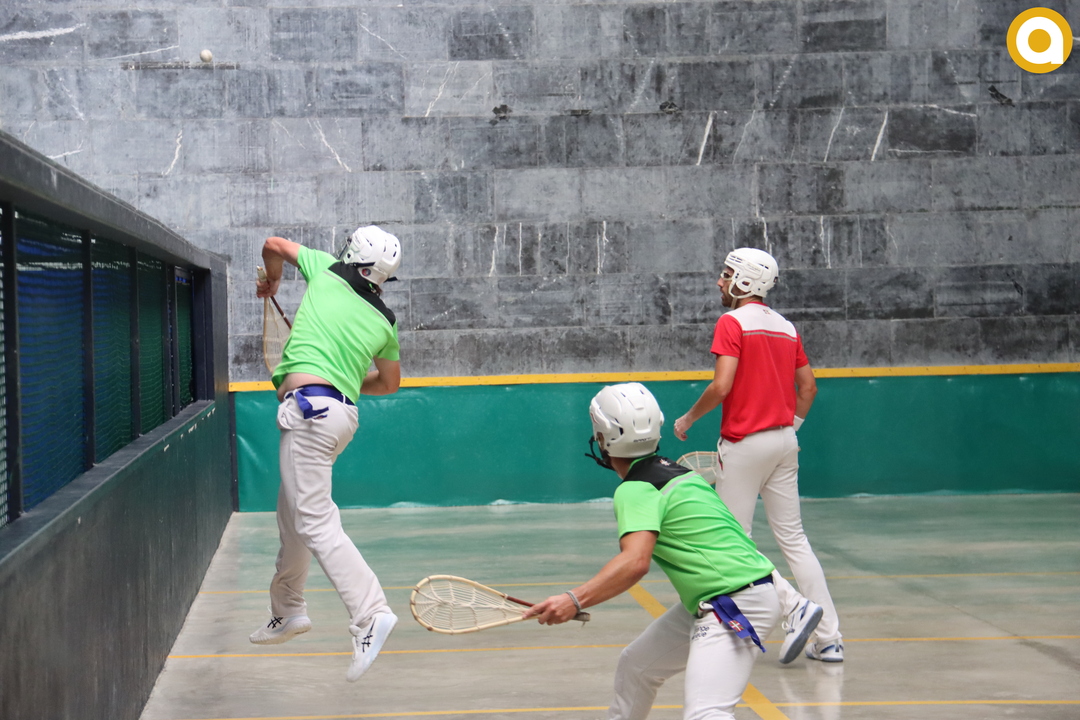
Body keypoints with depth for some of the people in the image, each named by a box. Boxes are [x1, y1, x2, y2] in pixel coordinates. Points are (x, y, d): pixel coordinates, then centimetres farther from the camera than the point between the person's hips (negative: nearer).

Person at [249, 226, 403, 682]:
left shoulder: (328, 273, 2)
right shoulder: (385, 321, 13)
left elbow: (275, 245, 19)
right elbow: (389, 383, 26)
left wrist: (272, 279, 39)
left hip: (308, 403, -7)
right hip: (343, 410, 7)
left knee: (315, 521, -14)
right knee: (291, 511, 22)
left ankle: (370, 614, -26)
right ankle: (288, 610, 32)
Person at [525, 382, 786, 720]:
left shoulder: (635, 490, -15)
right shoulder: (679, 473, 12)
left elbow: (635, 562, -30)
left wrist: (575, 600, -35)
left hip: (734, 604, -10)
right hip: (709, 603, 10)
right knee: (635, 666, 22)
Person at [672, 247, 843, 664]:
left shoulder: (732, 322, -10)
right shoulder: (786, 327, 11)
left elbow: (721, 387, -19)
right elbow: (808, 387, 14)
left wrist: (687, 419, -5)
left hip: (744, 444, -7)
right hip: (784, 442, 7)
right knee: (793, 539, 9)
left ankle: (795, 606, -12)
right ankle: (829, 639, 6)